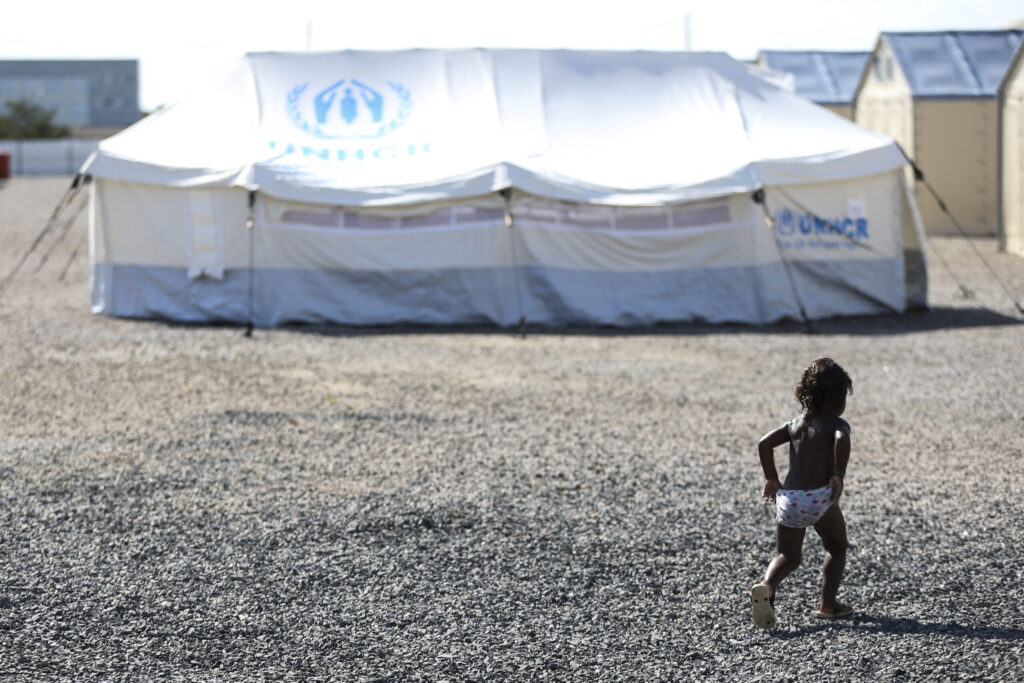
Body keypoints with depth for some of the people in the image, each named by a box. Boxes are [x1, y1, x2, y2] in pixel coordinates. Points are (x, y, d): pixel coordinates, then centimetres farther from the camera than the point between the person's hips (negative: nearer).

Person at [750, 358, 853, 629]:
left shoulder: (796, 424, 16)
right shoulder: (837, 424, 0)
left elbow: (764, 443, 7)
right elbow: (842, 441, -23)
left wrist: (771, 479, 14)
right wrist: (839, 475, -16)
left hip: (788, 498, 4)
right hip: (820, 497, -4)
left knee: (788, 557, 15)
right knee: (836, 548, 21)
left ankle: (766, 587, -15)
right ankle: (827, 603, 13)